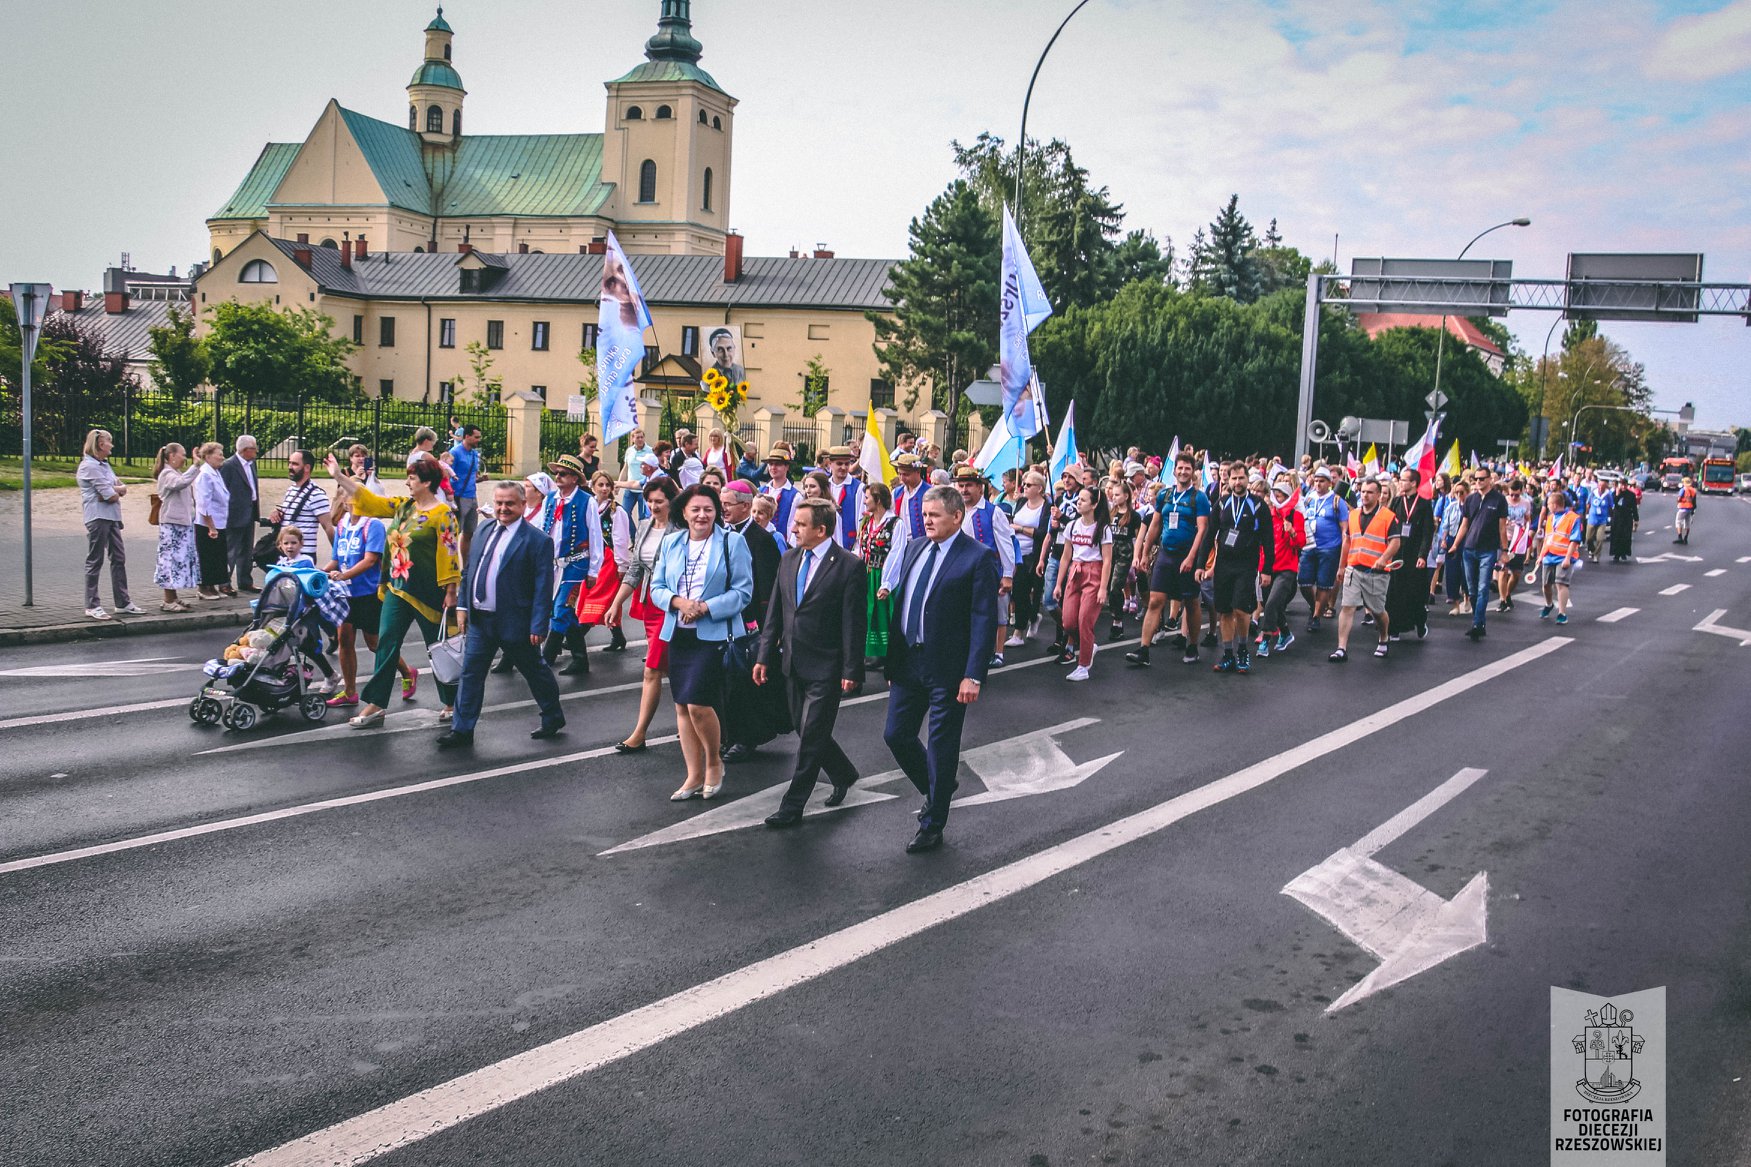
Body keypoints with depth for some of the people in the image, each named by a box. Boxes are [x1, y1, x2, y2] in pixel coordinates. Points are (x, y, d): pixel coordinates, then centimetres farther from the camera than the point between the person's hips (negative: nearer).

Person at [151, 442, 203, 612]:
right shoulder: (167, 474, -11)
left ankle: (173, 596, 16)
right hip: (172, 523, -10)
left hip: (183, 522, 10)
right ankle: (168, 601, -8)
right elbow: (181, 483, -32)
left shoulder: (177, 473, 20)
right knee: (172, 557, -9)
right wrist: (196, 465, -32)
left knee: (180, 558, 11)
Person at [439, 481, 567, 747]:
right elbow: (468, 572, 17)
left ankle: (553, 719, 30)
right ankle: (462, 730, 13)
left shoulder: (537, 540, -12)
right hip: (480, 620, 6)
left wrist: (538, 626, -18)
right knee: (470, 673, 5)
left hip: (514, 623, -6)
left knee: (534, 671, 11)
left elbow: (544, 586, -14)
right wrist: (463, 605, 9)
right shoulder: (483, 532, 9)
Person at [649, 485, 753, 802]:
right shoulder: (671, 543, 11)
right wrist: (679, 602, -12)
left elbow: (742, 591, -7)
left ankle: (714, 761, 12)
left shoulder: (733, 542, -3)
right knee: (682, 706, 7)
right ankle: (694, 776, 18)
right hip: (678, 633, 5)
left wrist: (706, 607, -18)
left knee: (698, 703, -14)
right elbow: (657, 587, 9)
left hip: (713, 634, -5)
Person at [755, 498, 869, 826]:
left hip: (825, 667, -7)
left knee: (811, 736, -3)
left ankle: (792, 806, 5)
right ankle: (844, 775, 38)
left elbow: (855, 623, -12)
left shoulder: (849, 566, -12)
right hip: (793, 663, 7)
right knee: (806, 731, 15)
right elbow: (774, 612, 12)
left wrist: (851, 671, -14)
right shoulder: (789, 560, 7)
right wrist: (765, 657, 8)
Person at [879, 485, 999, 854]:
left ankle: (932, 826, 19)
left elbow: (984, 620, -15)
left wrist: (973, 675, -20)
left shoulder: (978, 557, -12)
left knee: (941, 747, 5)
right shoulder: (914, 548, 8)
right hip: (907, 661, 7)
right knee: (896, 736, 11)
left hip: (948, 669, -6)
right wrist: (892, 657, 12)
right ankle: (937, 789, 37)